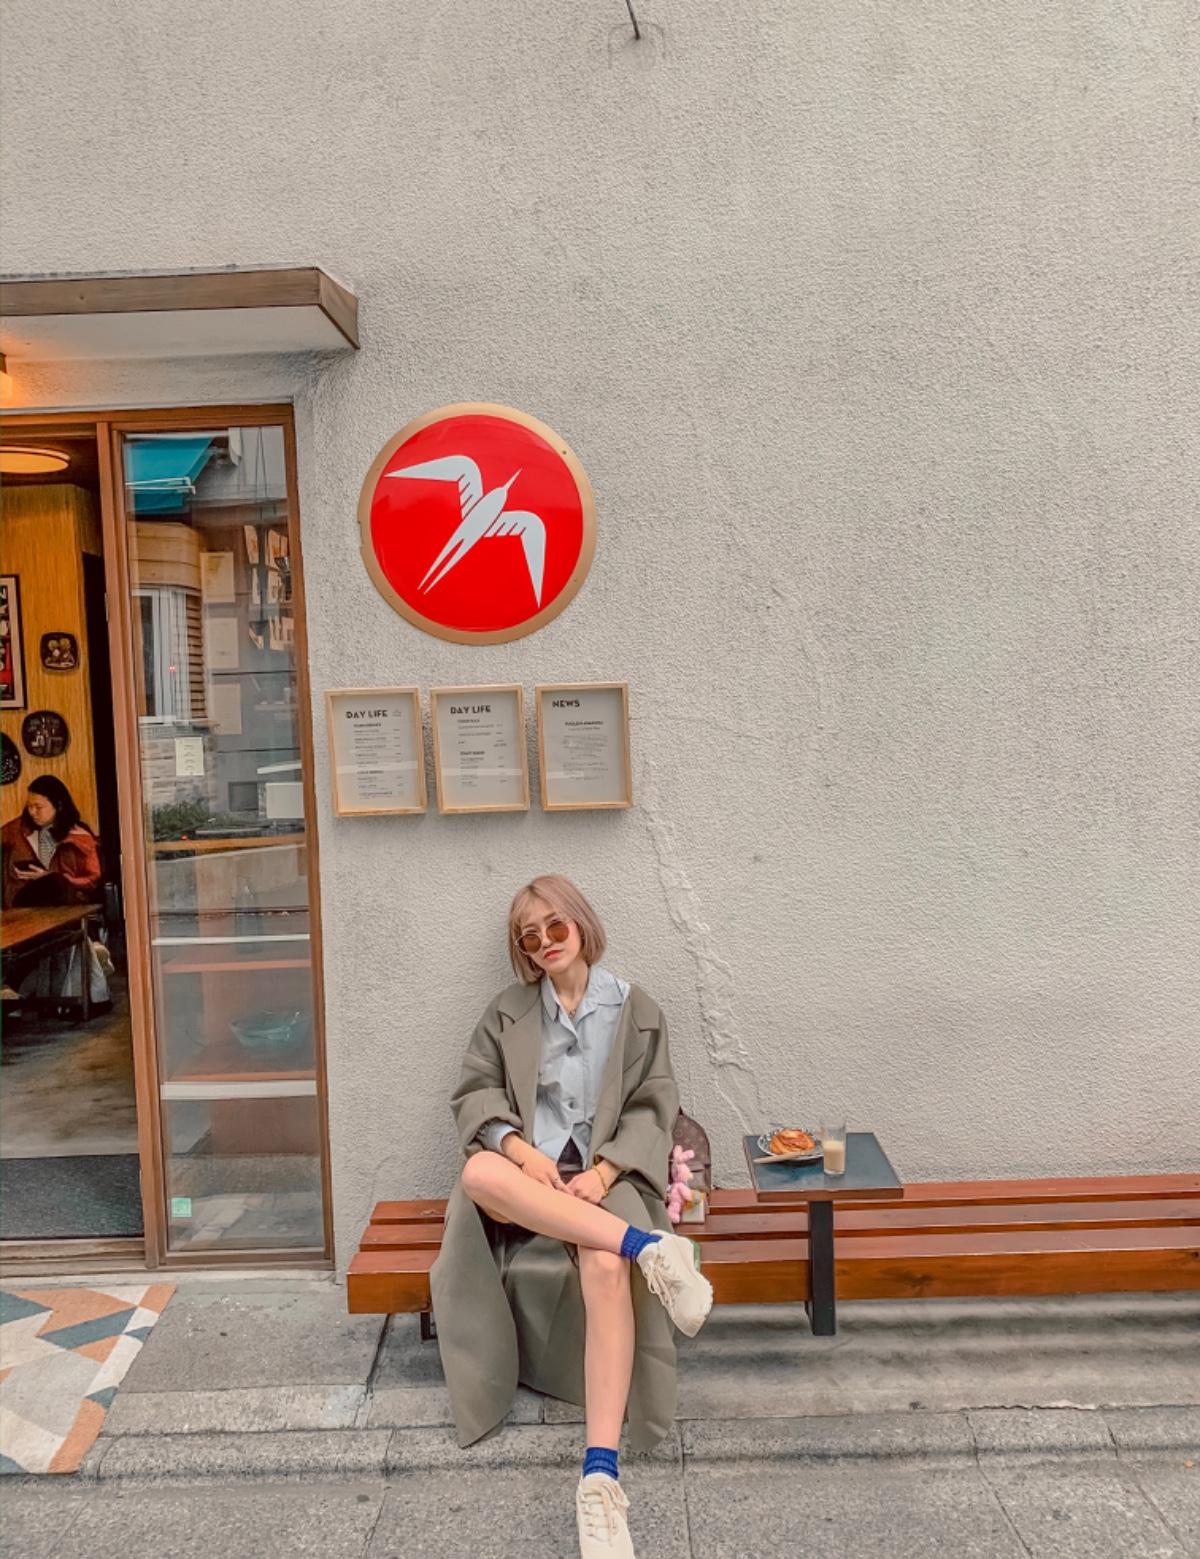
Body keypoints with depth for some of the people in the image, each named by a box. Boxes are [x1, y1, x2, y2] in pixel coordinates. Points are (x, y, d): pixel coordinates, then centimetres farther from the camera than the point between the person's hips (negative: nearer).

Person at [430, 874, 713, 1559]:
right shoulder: (509, 1011, 14)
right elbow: (475, 1093, 6)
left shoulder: (638, 1011, 10)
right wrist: (521, 1149, -15)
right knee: (479, 1173, -37)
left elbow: (652, 1109, 5)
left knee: (606, 1268, -35)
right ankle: (649, 1245, -38)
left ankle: (601, 1475, -36)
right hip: (527, 1171, 2)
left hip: (604, 1175, -1)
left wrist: (604, 1171, -14)